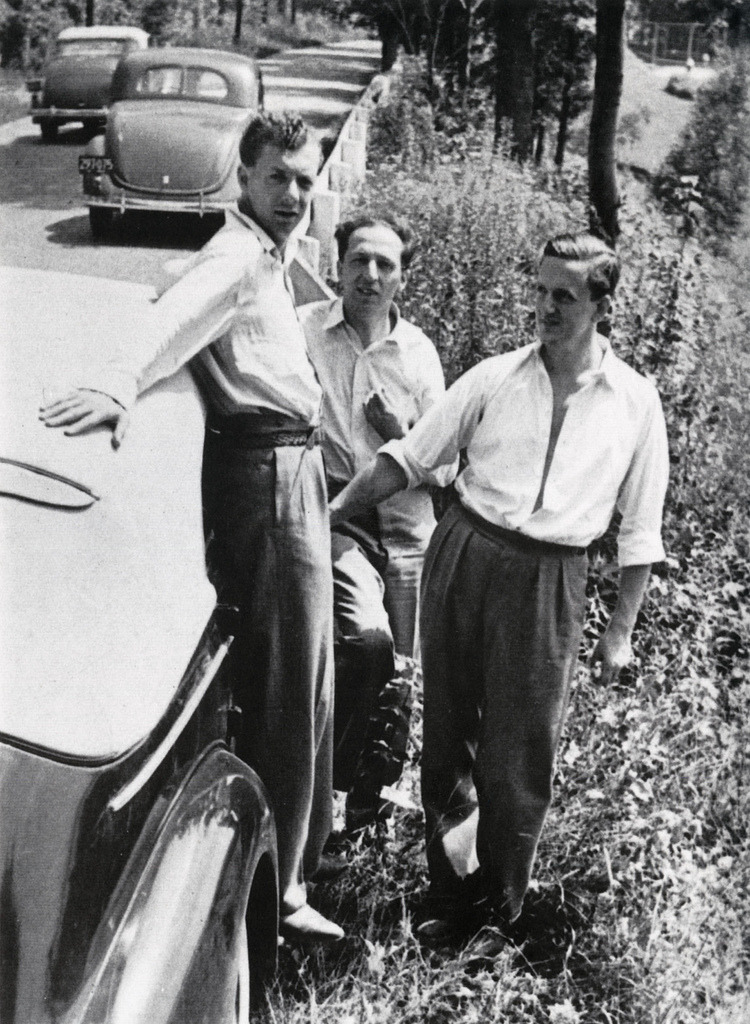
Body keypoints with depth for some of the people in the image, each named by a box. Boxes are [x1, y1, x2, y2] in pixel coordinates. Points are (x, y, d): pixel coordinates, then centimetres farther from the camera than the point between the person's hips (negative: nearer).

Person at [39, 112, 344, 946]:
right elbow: (177, 314, -36)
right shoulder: (234, 256, -14)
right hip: (268, 471, -10)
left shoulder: (266, 253, 17)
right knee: (292, 682, -8)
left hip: (288, 469, 10)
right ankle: (278, 885, 1)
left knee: (292, 673, 21)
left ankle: (299, 824, 40)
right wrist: (121, 380, -50)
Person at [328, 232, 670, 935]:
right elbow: (409, 457, 4)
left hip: (548, 581, -1)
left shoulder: (636, 403, 2)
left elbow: (640, 531, 7)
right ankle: (451, 900, 26)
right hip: (463, 556, 2)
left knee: (517, 759, 3)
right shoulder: (496, 378, 2)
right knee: (446, 736, 9)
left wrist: (621, 629, 6)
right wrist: (327, 513, -4)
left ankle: (502, 916, 23)